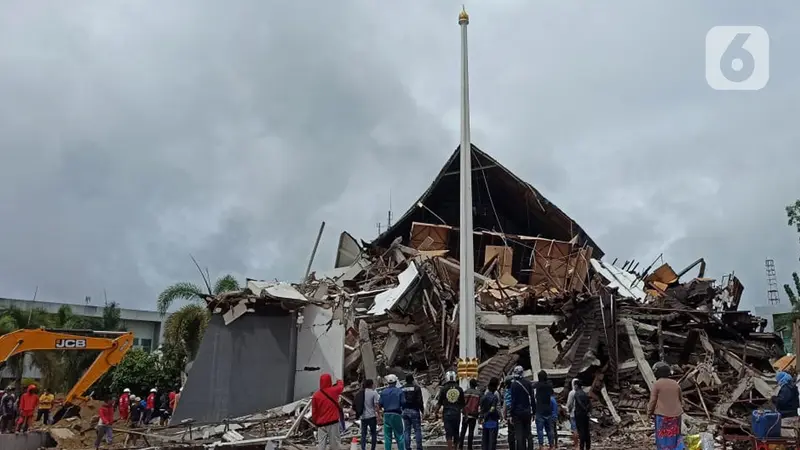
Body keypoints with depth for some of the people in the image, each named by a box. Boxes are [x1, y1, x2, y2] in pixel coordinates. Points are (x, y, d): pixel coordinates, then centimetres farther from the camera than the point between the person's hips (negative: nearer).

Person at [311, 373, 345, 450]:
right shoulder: (334, 391, -4)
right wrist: (339, 381, 42)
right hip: (333, 422, -1)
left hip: (321, 423, 2)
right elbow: (341, 386, 20)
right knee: (334, 443, 2)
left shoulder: (316, 395, -3)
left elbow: (314, 411, 3)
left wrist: (315, 422, 18)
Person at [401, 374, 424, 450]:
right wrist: (422, 409, -1)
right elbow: (420, 400, -10)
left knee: (407, 430, 8)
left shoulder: (402, 389, 6)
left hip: (405, 411, 4)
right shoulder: (416, 387, -7)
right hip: (414, 410, -4)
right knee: (417, 430, 2)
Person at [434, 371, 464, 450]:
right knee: (456, 433, 15)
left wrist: (435, 412, 10)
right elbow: (462, 404, 6)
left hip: (447, 413, -2)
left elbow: (439, 403, -2)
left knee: (448, 434, 0)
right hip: (457, 413, 2)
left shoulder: (443, 389, -5)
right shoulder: (459, 389, 1)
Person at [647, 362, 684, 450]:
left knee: (663, 438, 2)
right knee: (674, 437, 13)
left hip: (662, 415, -5)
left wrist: (649, 412, 4)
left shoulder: (656, 384, -10)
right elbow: (681, 399, 16)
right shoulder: (675, 384, 6)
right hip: (676, 415, 5)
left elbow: (652, 401, -9)